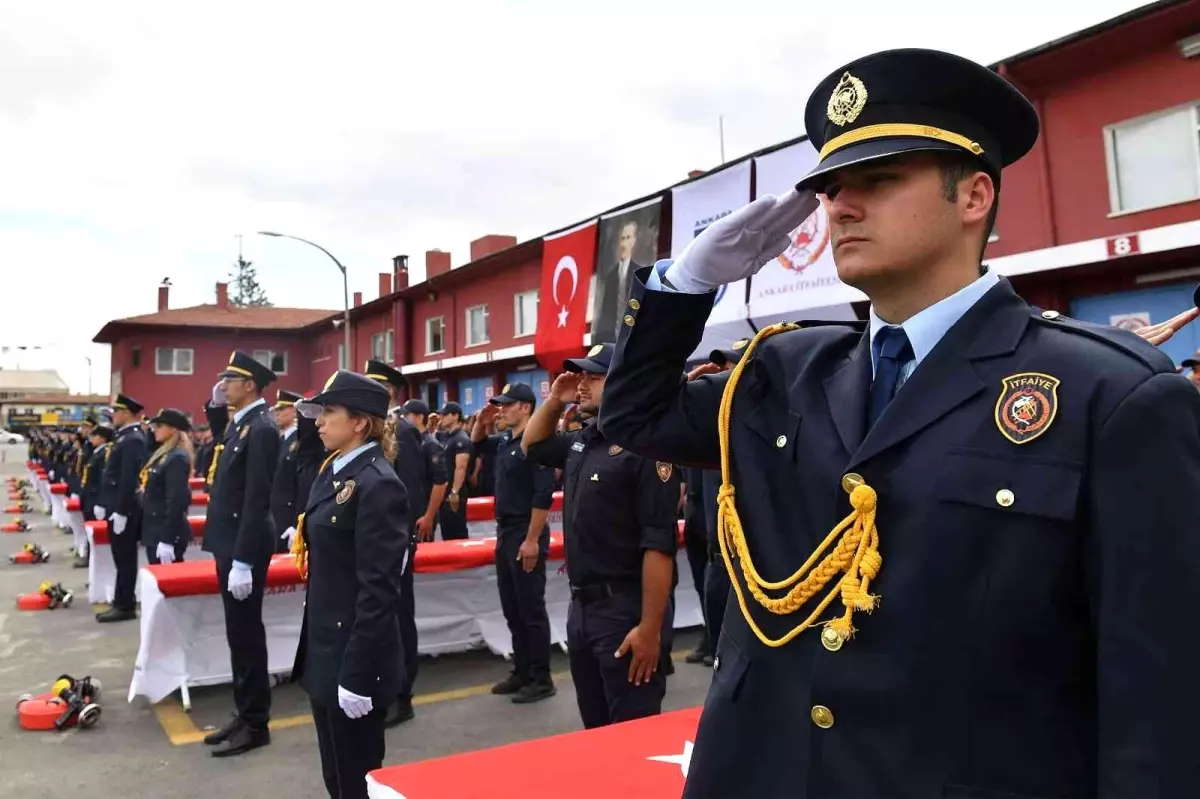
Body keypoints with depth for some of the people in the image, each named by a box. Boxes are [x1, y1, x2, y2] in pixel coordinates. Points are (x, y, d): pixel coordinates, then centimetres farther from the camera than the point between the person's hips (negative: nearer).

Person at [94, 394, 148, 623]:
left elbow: (129, 479, -22)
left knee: (125, 558, -2)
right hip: (116, 506, 10)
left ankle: (125, 606, 5)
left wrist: (120, 512, -22)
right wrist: (103, 503, 19)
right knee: (122, 557, 15)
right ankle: (123, 601, 23)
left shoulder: (134, 439, -18)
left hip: (124, 509, -10)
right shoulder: (125, 437, 14)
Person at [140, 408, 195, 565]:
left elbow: (177, 502, -23)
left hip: (166, 534, -10)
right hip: (155, 531, 10)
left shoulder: (178, 458, -18)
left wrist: (167, 540, -24)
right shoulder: (163, 454, 13)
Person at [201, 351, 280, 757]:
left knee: (246, 635, 1)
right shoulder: (239, 422, 9)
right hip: (229, 542, 10)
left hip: (244, 547, -9)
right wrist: (215, 407, 15)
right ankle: (245, 714, 27)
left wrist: (243, 562, -23)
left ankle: (255, 724, 13)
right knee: (239, 634, 16)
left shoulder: (262, 428, -19)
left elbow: (256, 500, -22)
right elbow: (220, 446, 33)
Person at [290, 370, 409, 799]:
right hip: (324, 648, 9)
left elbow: (379, 591, -21)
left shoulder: (378, 484, -19)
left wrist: (357, 675, -20)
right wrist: (311, 625, 17)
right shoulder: (333, 471, 8)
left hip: (353, 655, -8)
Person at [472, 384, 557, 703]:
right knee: (511, 608, 15)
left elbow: (543, 495, -21)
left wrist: (532, 540, -21)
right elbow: (477, 445, 29)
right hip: (504, 532, 9)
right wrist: (481, 422, 8)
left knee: (531, 609, -1)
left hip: (525, 535, -9)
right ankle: (522, 672, 26)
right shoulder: (505, 440, 9)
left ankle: (542, 679, 10)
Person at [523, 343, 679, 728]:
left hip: (625, 610, -8)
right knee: (595, 730, 21)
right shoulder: (581, 440, 9)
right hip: (581, 605, 9)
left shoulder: (645, 446, -17)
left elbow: (659, 545, -21)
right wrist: (553, 401, 10)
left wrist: (650, 627, -23)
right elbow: (532, 446, 29)